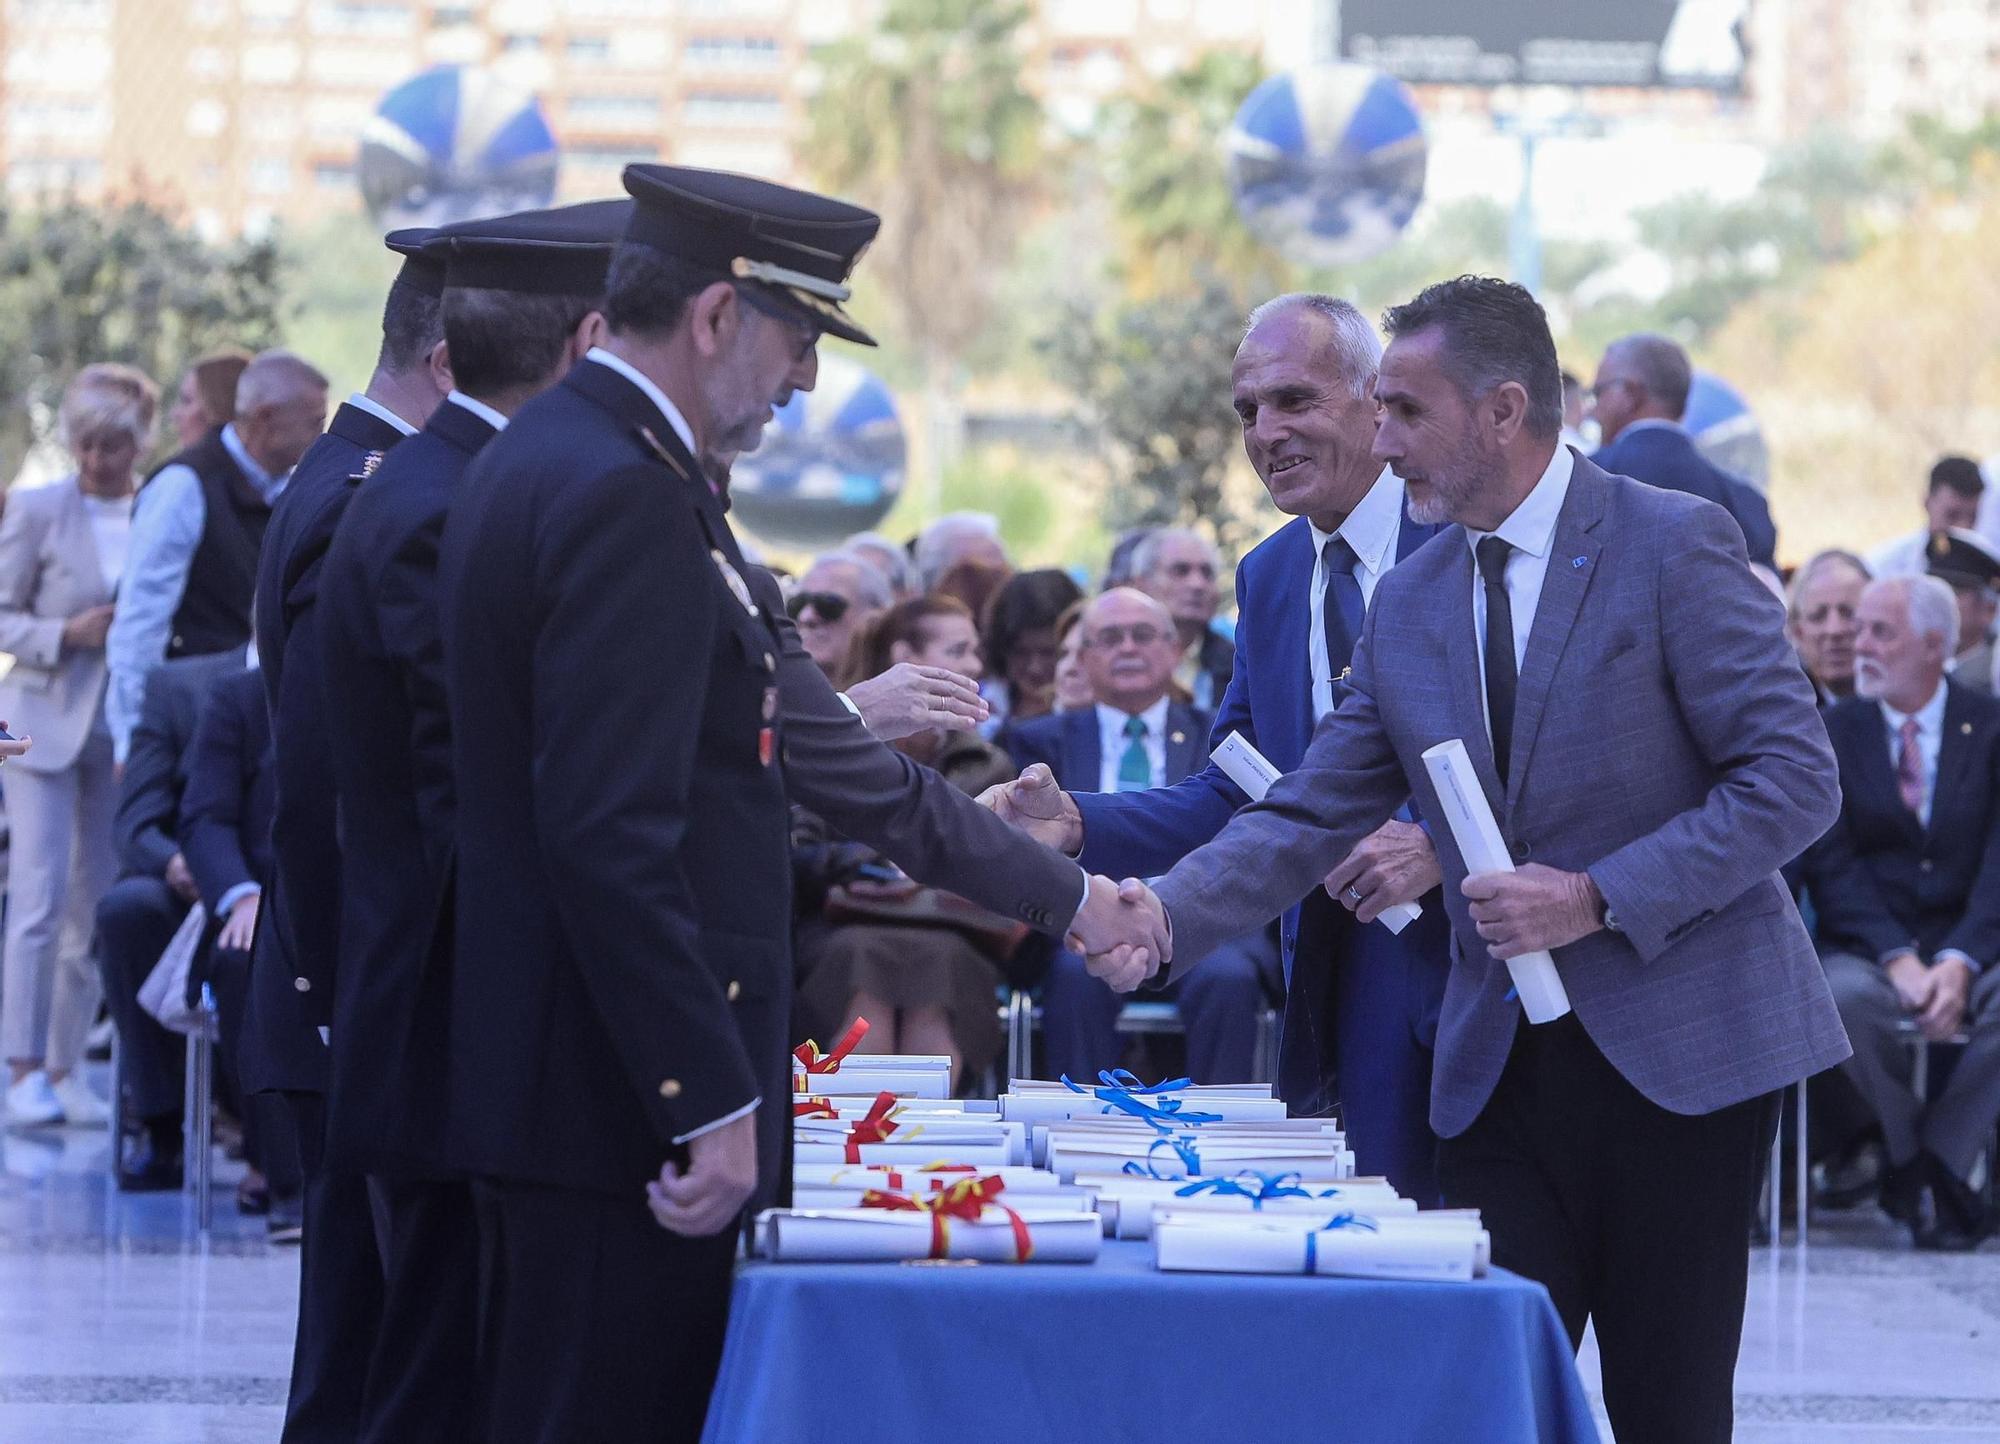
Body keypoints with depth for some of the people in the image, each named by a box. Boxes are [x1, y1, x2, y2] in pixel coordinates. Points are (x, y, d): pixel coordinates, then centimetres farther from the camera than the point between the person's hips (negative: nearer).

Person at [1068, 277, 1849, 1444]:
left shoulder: (1674, 546, -8)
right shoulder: (1409, 605, 10)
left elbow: (1796, 777, -11)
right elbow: (1315, 813, 8)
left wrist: (1598, 898, -18)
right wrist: (1169, 914, -9)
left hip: (1680, 1046, -5)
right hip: (1500, 1066, 5)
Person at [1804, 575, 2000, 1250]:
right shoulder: (1832, 732, 7)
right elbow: (1832, 866, -3)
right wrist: (1899, 960, -19)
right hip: (1868, 947, 0)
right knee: (1846, 997, -35)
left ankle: (1939, 1159, -16)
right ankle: (1929, 1168, -13)